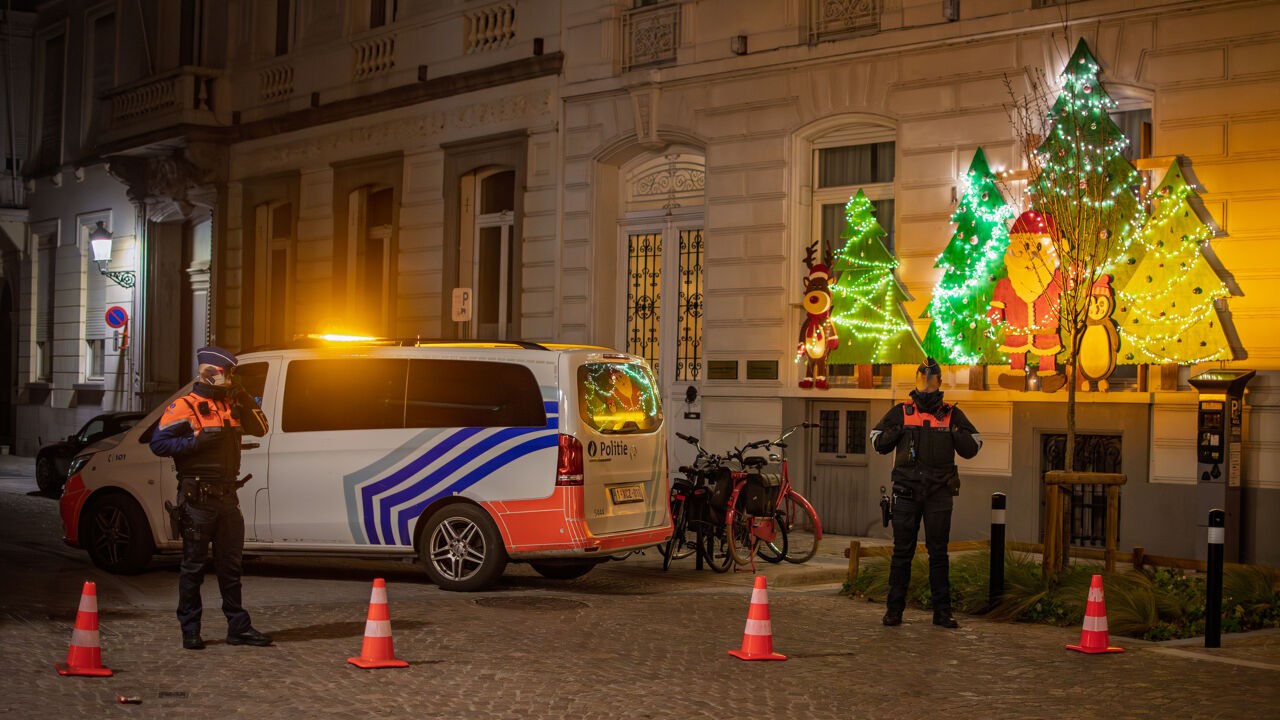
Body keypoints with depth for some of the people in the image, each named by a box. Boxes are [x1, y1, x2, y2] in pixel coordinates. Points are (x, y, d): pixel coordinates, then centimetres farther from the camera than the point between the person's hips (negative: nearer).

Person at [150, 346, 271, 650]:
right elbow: (158, 443, -11)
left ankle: (239, 627, 16)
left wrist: (245, 399, 0)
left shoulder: (232, 404, 13)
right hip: (197, 497, -6)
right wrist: (197, 441, -20)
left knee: (230, 565, 11)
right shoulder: (184, 406, -7)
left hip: (227, 497, 6)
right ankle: (190, 630, 8)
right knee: (193, 565, 1)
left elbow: (260, 429, 12)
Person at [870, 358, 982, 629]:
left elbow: (971, 448, 9)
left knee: (939, 553, 3)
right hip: (906, 491, 0)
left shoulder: (952, 415, 7)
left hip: (939, 492, 0)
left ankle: (942, 611, 8)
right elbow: (878, 443, 11)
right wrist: (896, 431, -7)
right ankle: (894, 609, 9)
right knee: (902, 552, 3)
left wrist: (955, 433, -9)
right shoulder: (900, 413, 7)